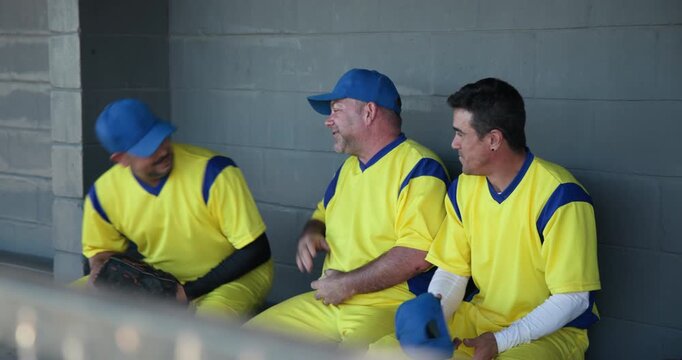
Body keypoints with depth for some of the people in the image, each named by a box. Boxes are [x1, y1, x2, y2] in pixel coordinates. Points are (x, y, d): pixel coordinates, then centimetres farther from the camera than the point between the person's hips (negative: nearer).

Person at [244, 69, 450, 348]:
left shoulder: (418, 167, -11)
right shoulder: (348, 167, 17)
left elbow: (416, 256, -22)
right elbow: (322, 216, 33)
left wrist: (347, 284, -15)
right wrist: (310, 234, 8)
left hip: (391, 306, -8)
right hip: (326, 301, 8)